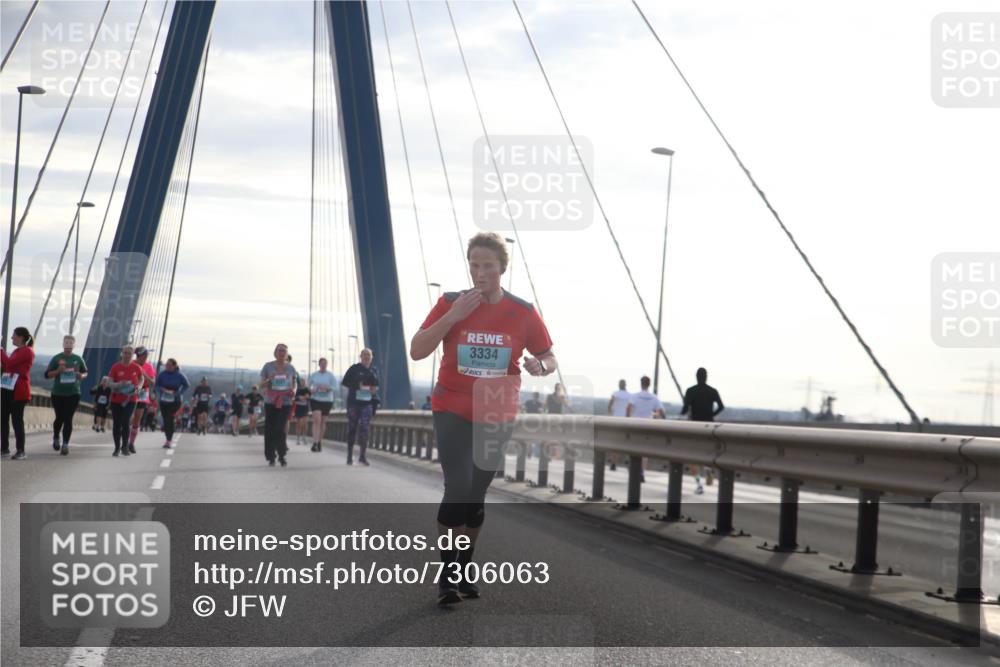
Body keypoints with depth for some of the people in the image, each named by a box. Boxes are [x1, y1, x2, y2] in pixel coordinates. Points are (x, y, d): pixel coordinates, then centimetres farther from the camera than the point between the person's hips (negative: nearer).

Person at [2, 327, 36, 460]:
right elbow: (7, 367, 22)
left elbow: (10, 363, -19)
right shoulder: (16, 351, 20)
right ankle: (5, 449, 13)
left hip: (18, 391, -9)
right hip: (7, 389, 9)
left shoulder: (27, 351, -9)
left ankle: (20, 451, -4)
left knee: (17, 420, -8)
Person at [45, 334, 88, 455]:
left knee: (68, 419, -4)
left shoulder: (78, 359, 5)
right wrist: (58, 371, -18)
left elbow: (85, 372, 17)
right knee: (59, 418, 4)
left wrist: (81, 376, -6)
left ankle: (65, 444, 0)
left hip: (73, 393, 1)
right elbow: (47, 374, -1)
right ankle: (55, 438, 32)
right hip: (58, 394, -1)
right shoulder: (56, 358, -1)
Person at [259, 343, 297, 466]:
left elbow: (294, 384, 16)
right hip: (270, 402, 0)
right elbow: (262, 384, 5)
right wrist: (269, 380, -16)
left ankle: (282, 456, 4)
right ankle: (271, 457, 10)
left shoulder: (290, 368, 8)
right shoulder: (268, 366, 3)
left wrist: (294, 391, -6)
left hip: (285, 402, 0)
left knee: (280, 429, -10)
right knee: (269, 430, 0)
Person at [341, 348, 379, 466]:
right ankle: (350, 456, 11)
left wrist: (374, 389, 0)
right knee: (352, 428, 3)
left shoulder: (374, 371, 14)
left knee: (364, 429, -9)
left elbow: (376, 385, 24)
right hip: (354, 402, -2)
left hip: (367, 404, 2)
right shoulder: (354, 369, 1)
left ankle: (362, 456, -7)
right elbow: (345, 382, -2)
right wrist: (358, 386, -14)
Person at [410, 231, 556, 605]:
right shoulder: (451, 303, -5)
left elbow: (549, 358, 5)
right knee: (457, 488, -17)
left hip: (497, 418, 2)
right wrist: (453, 316, -21)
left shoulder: (523, 312, -3)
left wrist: (540, 366, -19)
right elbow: (417, 352, -11)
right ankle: (447, 576, -8)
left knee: (476, 495, 12)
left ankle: (463, 572, 27)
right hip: (453, 412, -2)